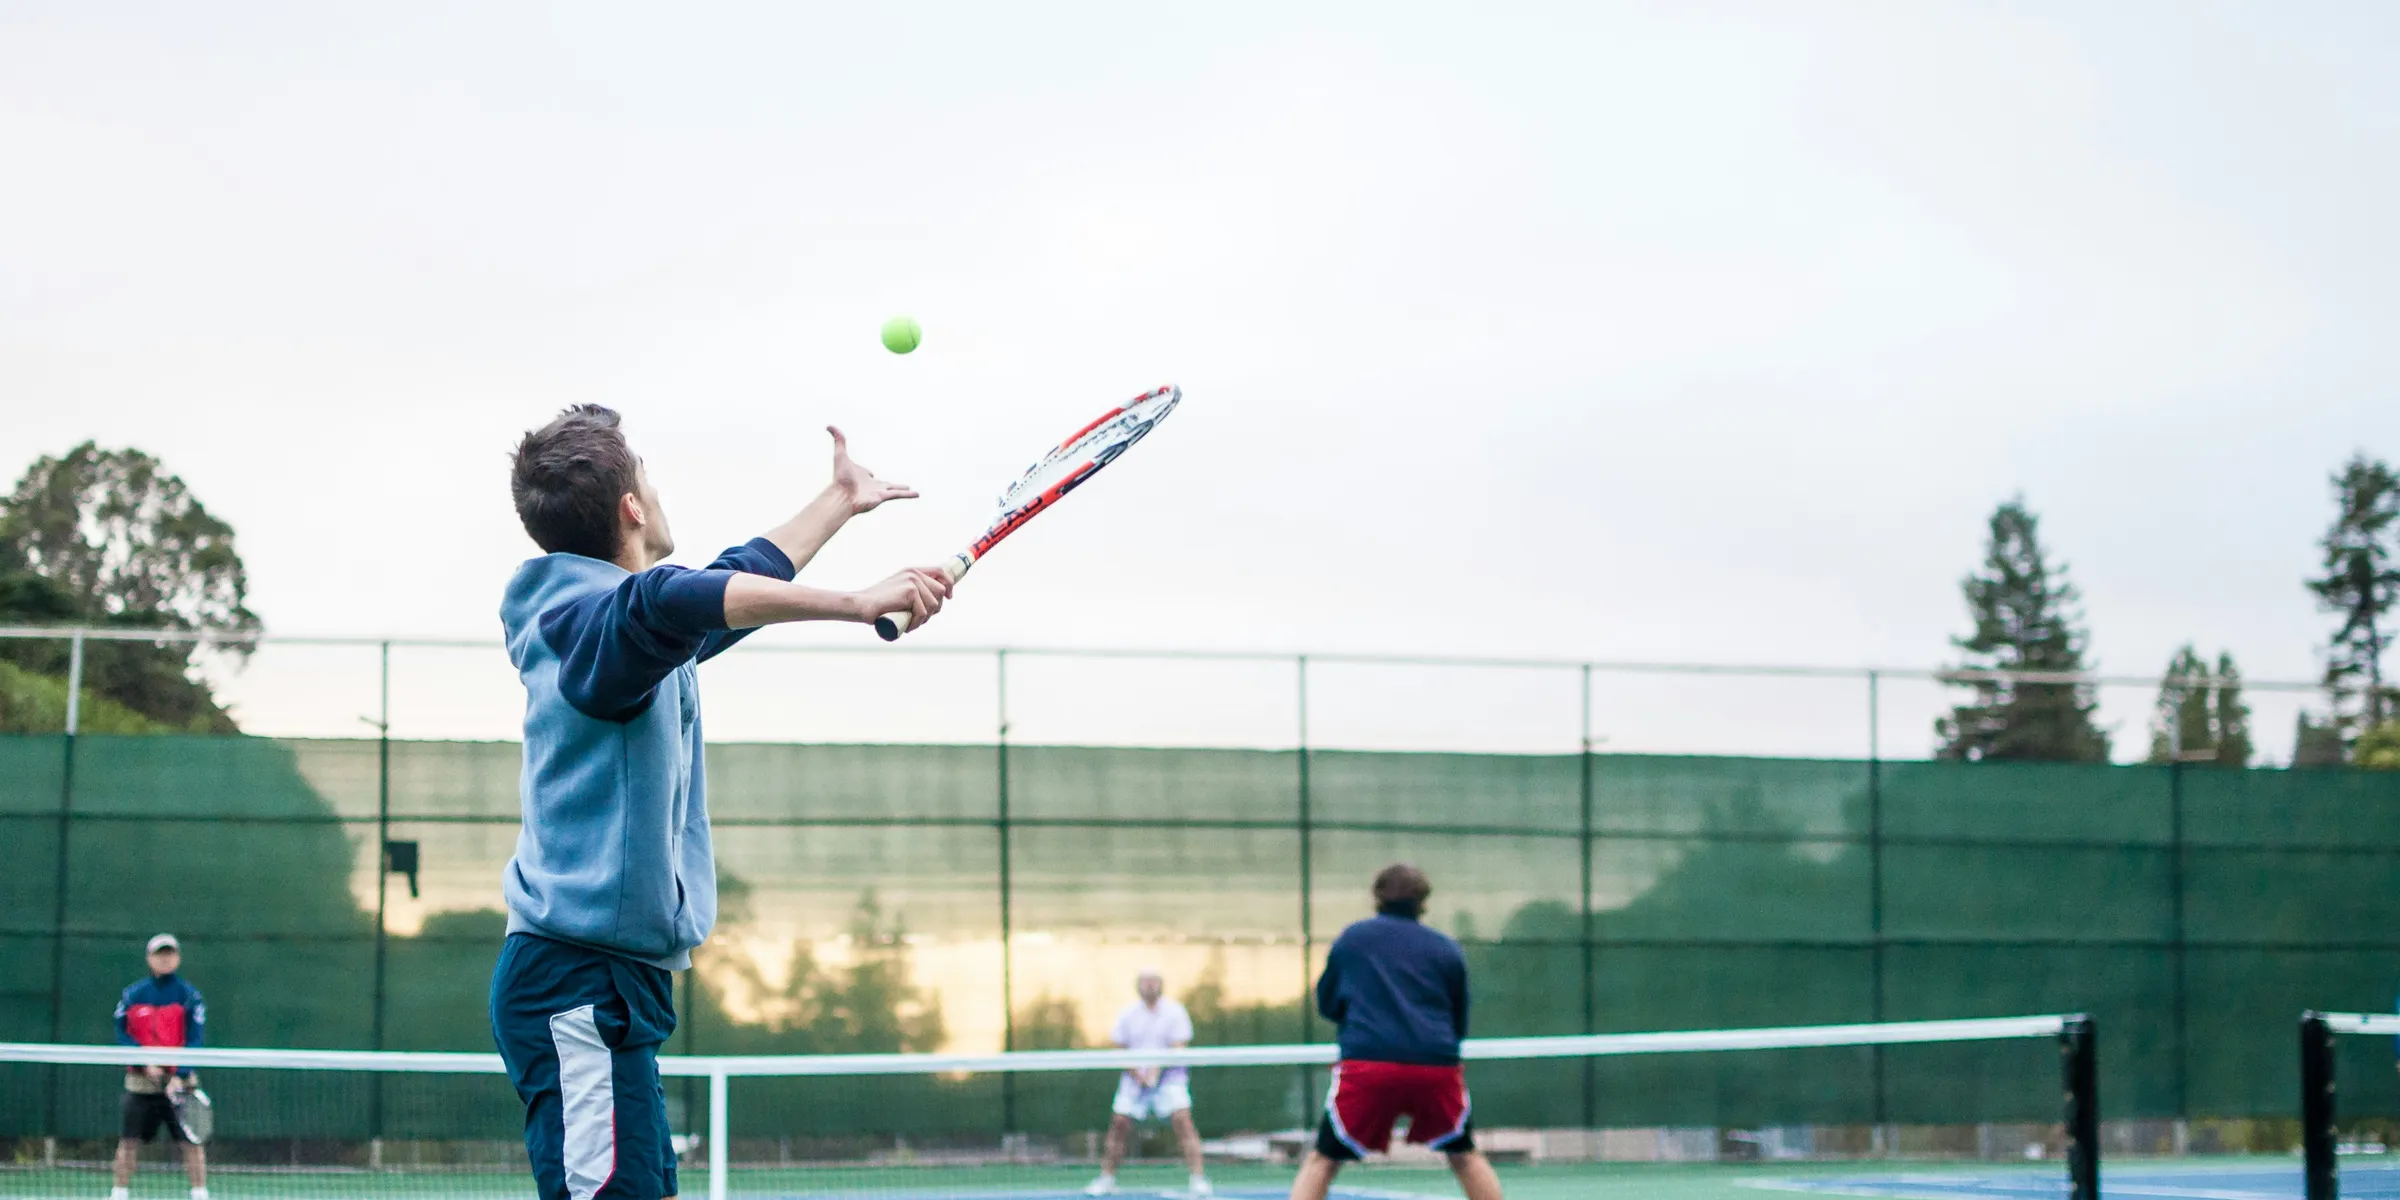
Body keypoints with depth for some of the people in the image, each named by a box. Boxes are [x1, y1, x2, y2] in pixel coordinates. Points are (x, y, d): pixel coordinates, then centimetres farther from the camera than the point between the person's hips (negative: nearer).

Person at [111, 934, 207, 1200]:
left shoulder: (190, 996, -2)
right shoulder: (133, 994, 4)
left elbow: (195, 1041, -8)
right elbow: (122, 1035, 0)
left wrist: (179, 1076, -19)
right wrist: (146, 1064, -14)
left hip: (180, 1083, -2)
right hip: (141, 1081, 2)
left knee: (191, 1141, -5)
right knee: (128, 1141, 3)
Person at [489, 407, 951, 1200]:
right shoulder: (597, 620, -14)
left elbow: (736, 585, 36)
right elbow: (672, 601, -38)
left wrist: (839, 501, 47)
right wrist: (856, 602, -43)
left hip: (609, 984, 11)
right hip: (581, 984, -11)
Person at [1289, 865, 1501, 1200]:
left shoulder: (1351, 939, 13)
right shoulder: (1447, 950, 14)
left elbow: (1327, 1005, 22)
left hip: (1366, 1062, -1)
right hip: (1437, 1065, 1)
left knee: (1322, 1161, 5)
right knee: (1464, 1155, 20)